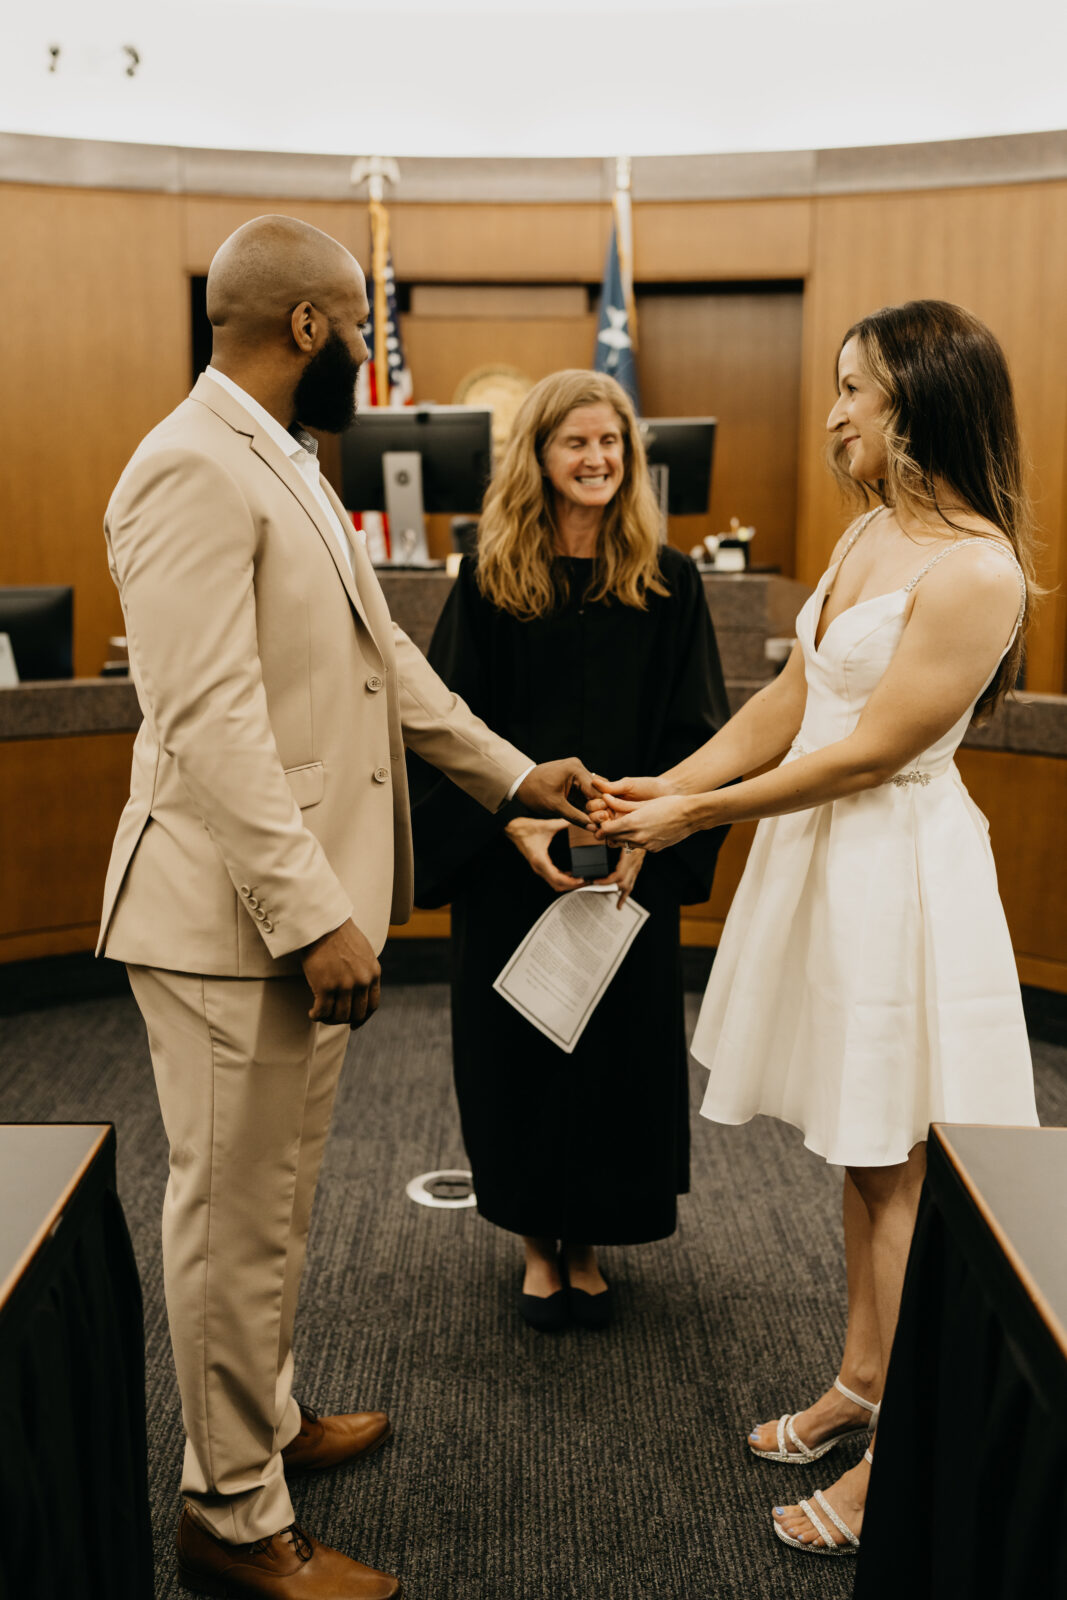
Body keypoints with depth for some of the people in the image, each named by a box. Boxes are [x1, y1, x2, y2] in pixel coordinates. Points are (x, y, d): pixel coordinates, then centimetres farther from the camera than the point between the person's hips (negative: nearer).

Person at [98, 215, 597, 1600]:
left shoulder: (287, 466, 17)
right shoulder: (193, 471, -17)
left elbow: (383, 659, 21)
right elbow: (211, 719, -24)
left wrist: (513, 773, 21)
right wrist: (313, 915, -24)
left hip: (305, 902, 10)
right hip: (236, 921, -10)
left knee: (276, 1199, 22)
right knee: (236, 1215, 4)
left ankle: (267, 1419, 41)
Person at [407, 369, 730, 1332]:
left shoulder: (667, 581, 1)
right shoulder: (491, 579, -1)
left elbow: (696, 730, 0)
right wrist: (515, 824, -16)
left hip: (630, 863, 1)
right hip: (510, 858, 0)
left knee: (616, 1045, 7)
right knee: (518, 1048, 7)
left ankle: (589, 1244, 26)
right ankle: (537, 1244, 26)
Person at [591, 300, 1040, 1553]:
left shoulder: (977, 569, -19)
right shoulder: (867, 535, 9)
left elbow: (871, 749, -19)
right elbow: (787, 702, 10)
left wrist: (703, 812, -13)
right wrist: (669, 785, 2)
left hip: (900, 872, -8)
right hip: (821, 854, 8)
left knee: (898, 1166, 3)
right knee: (857, 1150, 18)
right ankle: (860, 1381, 35)